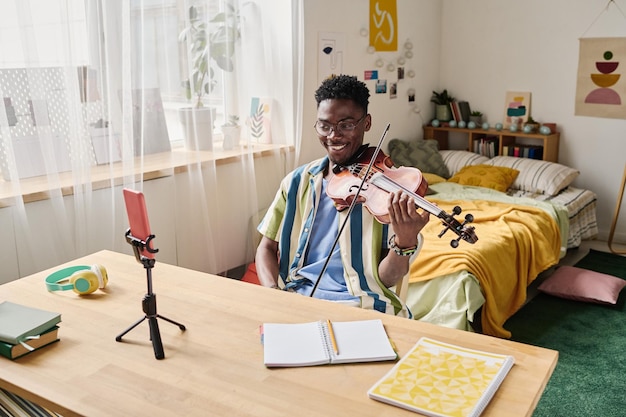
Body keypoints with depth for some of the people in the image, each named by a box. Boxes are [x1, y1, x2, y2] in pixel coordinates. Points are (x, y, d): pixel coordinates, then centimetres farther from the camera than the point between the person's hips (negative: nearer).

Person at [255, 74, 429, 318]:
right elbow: (267, 248, 12)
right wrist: (274, 293, -8)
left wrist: (405, 242, -25)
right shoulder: (298, 181, 10)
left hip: (359, 304, -2)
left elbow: (386, 279, -4)